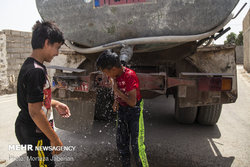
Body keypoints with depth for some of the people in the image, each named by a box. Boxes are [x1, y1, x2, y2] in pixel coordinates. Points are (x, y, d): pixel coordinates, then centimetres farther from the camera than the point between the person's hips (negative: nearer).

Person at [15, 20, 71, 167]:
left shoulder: (30, 65, 7)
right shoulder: (36, 71, -25)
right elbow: (35, 111, -26)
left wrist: (55, 104, 9)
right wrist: (55, 139, -19)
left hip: (27, 128, 10)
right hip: (34, 134, -10)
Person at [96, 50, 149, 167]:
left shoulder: (130, 75, -27)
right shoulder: (114, 75, -5)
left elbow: (132, 102, -29)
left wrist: (117, 90, -24)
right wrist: (116, 100, -2)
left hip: (135, 110, -7)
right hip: (122, 109, 7)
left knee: (137, 145, -8)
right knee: (121, 143, 15)